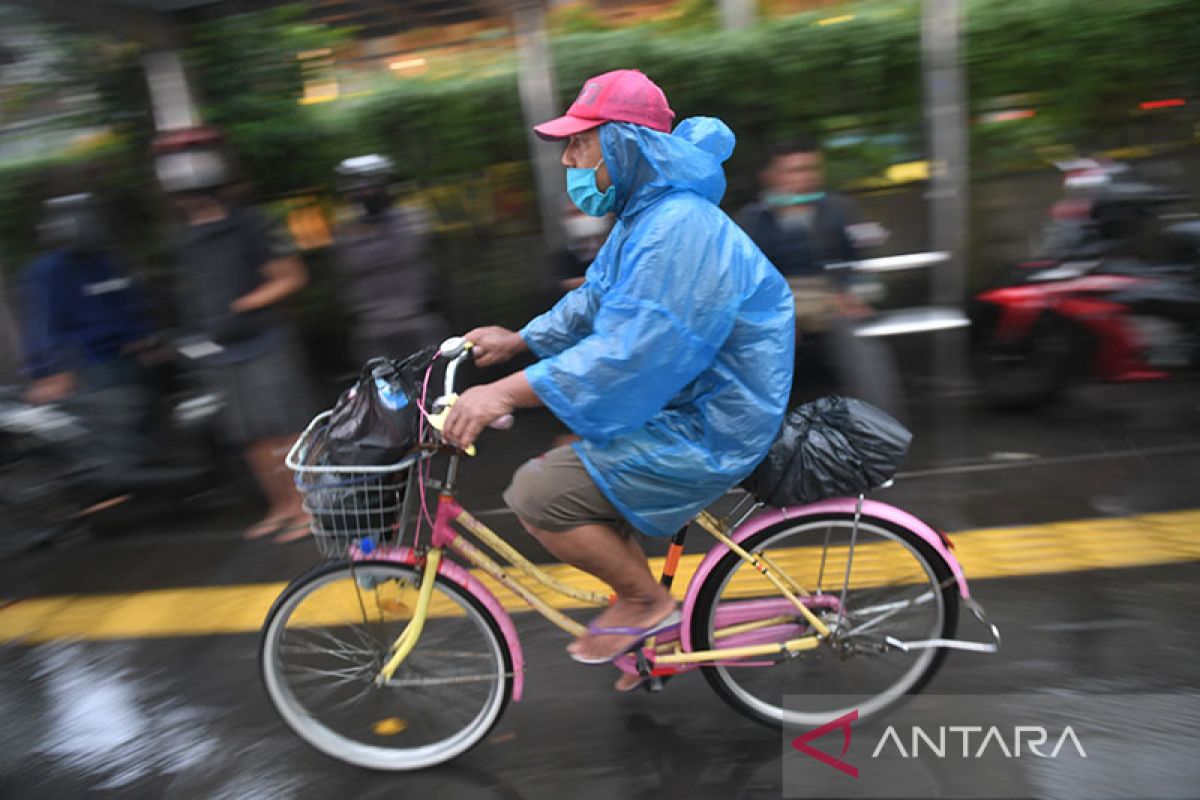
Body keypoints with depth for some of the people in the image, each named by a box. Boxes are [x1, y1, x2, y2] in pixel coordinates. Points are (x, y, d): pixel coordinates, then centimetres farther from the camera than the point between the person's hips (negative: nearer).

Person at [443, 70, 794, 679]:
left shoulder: (680, 230, -24)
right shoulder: (645, 215, 11)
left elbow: (628, 353, -32)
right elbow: (594, 304, 19)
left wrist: (507, 392, -33)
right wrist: (517, 341, 14)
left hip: (705, 433, -11)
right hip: (679, 404, 11)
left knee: (538, 495, -15)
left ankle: (648, 601, 7)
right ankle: (647, 628, 28)